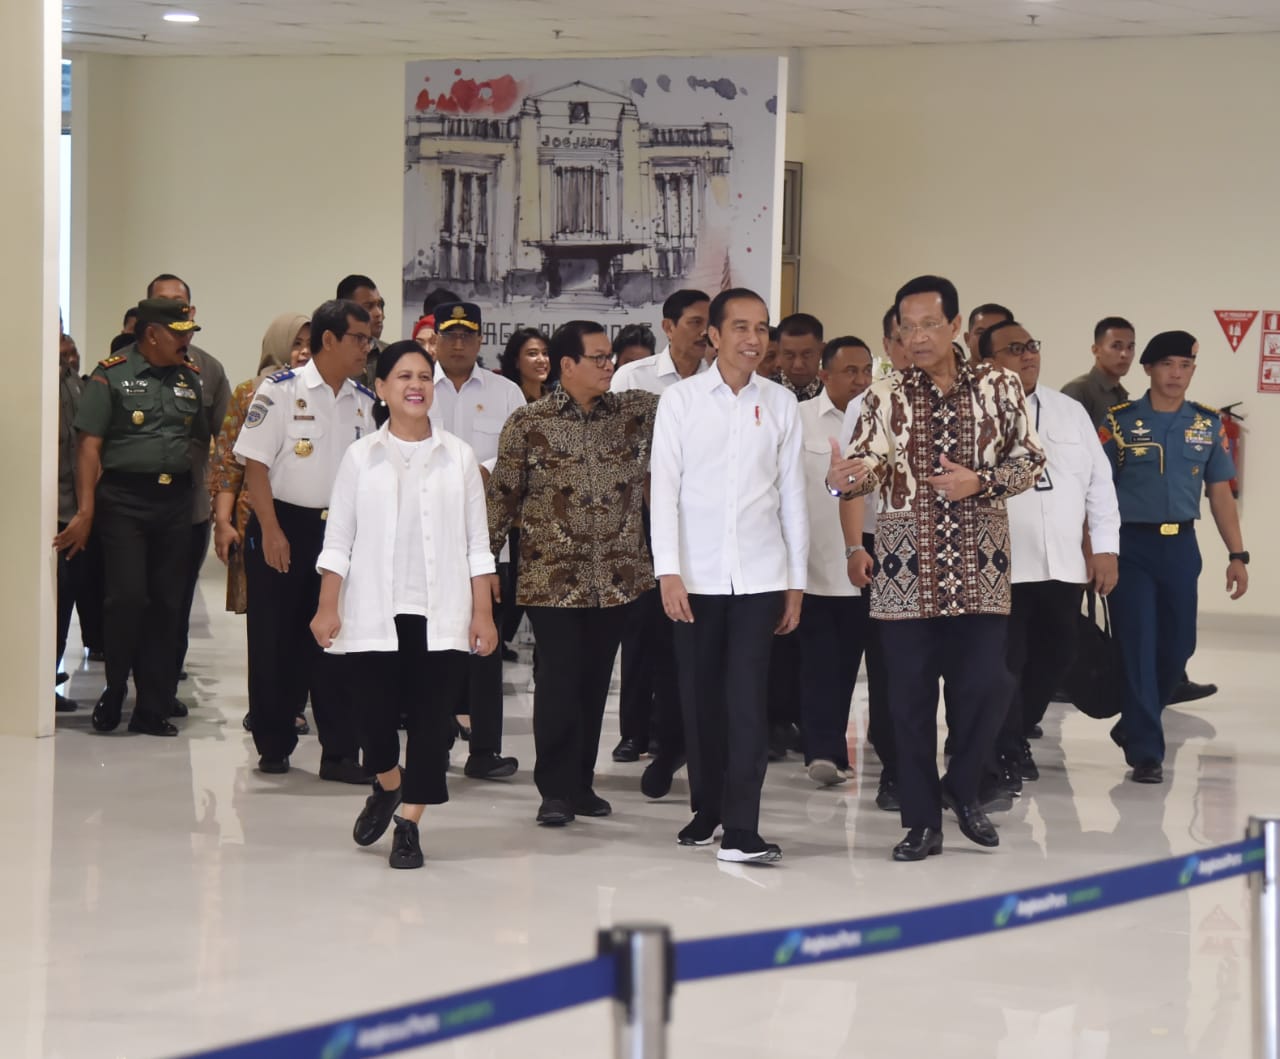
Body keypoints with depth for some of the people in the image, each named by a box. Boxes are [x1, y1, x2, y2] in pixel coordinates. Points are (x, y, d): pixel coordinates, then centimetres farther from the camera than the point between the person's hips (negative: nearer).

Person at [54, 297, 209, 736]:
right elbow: (89, 444, -6)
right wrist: (85, 511, -13)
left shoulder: (192, 379, 12)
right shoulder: (112, 375, -2)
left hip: (175, 500, 5)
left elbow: (208, 441, 17)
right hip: (124, 498, -4)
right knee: (127, 597, -10)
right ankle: (114, 691, 12)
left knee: (167, 605, 5)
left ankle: (153, 710, 12)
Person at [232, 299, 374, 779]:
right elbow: (255, 464, -10)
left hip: (341, 531, 5)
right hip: (283, 525, -4)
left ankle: (340, 752, 7)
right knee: (275, 642, 3)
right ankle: (273, 746, 14)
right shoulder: (280, 391, -7)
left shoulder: (365, 402, 9)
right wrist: (271, 531, -16)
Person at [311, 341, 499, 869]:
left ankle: (409, 824, 8)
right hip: (374, 611, 0)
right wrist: (327, 606, -3)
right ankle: (387, 787, 30)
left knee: (432, 719, -3)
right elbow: (338, 540, 5)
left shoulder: (458, 456, 7)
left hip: (440, 613, 0)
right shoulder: (361, 457, 6)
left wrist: (483, 612, 1)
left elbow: (477, 544, 7)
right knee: (373, 713, -1)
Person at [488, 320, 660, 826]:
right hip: (552, 577, -3)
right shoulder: (528, 423, -2)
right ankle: (556, 789, 3)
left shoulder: (635, 412, 6)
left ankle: (581, 783, 20)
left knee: (595, 679, 9)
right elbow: (503, 496, 2)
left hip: (618, 577, 3)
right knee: (559, 679, -4)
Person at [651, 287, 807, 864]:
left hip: (760, 574, 0)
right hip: (697, 575, 0)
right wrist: (668, 571, -9)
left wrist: (797, 581, 7)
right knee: (700, 697, 7)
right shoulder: (681, 400, 1)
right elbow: (664, 488, -2)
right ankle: (706, 809, 23)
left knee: (747, 698, -7)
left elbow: (792, 495, 8)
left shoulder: (780, 403, 5)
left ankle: (740, 829, -9)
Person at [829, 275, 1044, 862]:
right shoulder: (884, 397, 2)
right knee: (911, 694, 3)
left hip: (979, 566, 0)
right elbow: (868, 462, -10)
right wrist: (843, 478, -33)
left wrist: (981, 481, -13)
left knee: (985, 682, -7)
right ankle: (922, 820, 13)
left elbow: (1029, 459, 5)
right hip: (906, 567, 0)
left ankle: (961, 786, 20)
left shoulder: (999, 387, 4)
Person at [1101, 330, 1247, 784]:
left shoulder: (1209, 425, 6)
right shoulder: (1120, 422, -3)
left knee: (1178, 645, 9)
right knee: (1138, 646, -3)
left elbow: (1220, 493, 10)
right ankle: (1146, 751, 2)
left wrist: (1237, 555, 5)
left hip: (1181, 546, 3)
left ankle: (1135, 724, 32)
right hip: (1131, 545, -3)